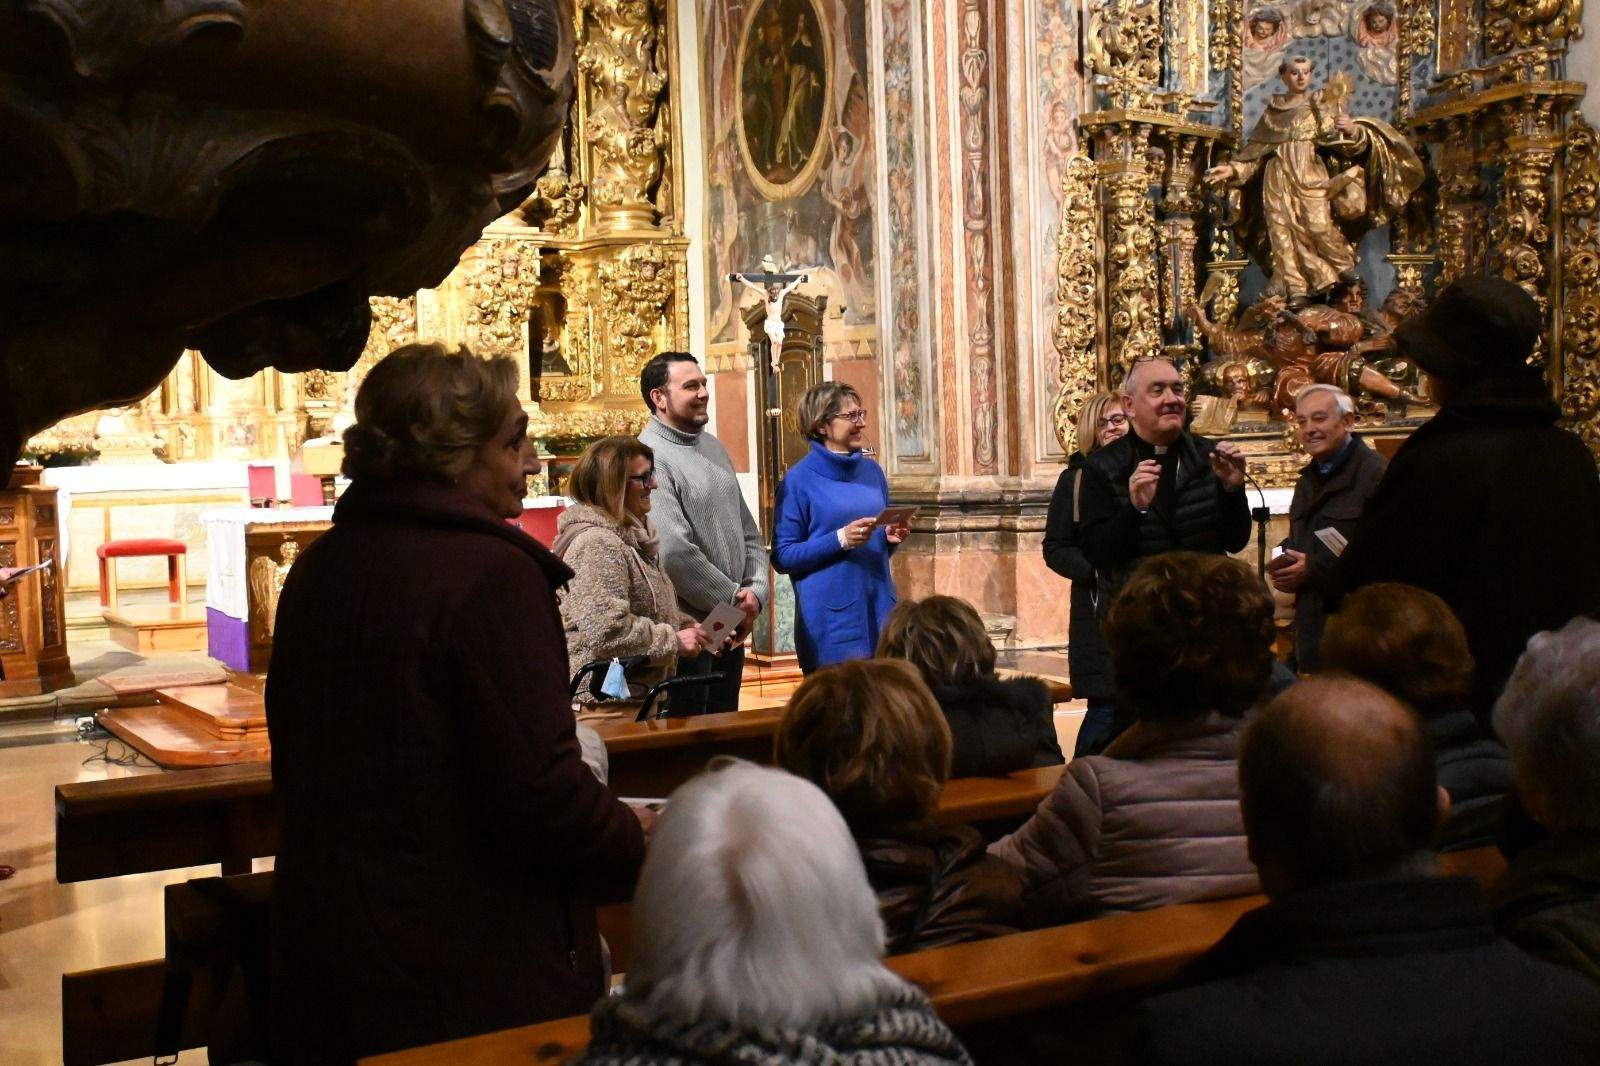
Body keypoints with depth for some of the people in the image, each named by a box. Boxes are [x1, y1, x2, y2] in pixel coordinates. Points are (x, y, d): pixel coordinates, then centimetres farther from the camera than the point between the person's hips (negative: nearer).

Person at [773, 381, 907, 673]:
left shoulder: (873, 472, 11)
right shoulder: (799, 480, -6)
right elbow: (783, 558, -9)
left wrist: (891, 537, -2)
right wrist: (840, 539, -19)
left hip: (879, 608, 5)